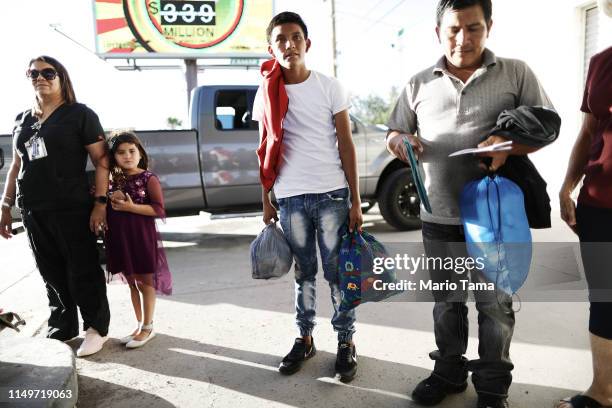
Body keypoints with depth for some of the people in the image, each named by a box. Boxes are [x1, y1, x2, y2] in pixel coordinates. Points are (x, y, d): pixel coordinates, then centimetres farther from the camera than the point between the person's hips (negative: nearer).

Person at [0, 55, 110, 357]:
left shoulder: (79, 114, -2)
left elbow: (101, 160, -7)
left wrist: (100, 203, -15)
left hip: (72, 210, -6)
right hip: (33, 212, 6)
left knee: (82, 273, 1)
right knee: (52, 275, 14)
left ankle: (96, 329, 17)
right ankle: (62, 329, 29)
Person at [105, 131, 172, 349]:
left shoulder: (149, 178, -9)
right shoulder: (113, 180, 9)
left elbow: (159, 209, -13)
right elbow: (107, 208, 19)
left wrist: (131, 207, -21)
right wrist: (111, 200, -2)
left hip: (142, 237, -6)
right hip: (120, 237, 6)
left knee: (144, 282, 4)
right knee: (132, 282, 15)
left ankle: (147, 327, 18)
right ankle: (140, 325, 28)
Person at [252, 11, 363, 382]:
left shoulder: (330, 87, 0)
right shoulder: (267, 94, 6)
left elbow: (346, 146, -1)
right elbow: (266, 152, 10)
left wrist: (355, 201, -5)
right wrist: (266, 201, 8)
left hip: (331, 194, -2)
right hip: (290, 198, 2)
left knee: (337, 271, 6)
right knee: (304, 271, 13)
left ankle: (347, 341, 21)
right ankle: (305, 338, 28)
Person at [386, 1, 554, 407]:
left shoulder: (516, 73, 3)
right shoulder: (419, 84, 8)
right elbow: (394, 135, 13)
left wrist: (509, 144, -19)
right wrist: (400, 142, -12)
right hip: (439, 217, 2)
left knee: (495, 303, 11)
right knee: (447, 300, 16)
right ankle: (449, 370, 36)